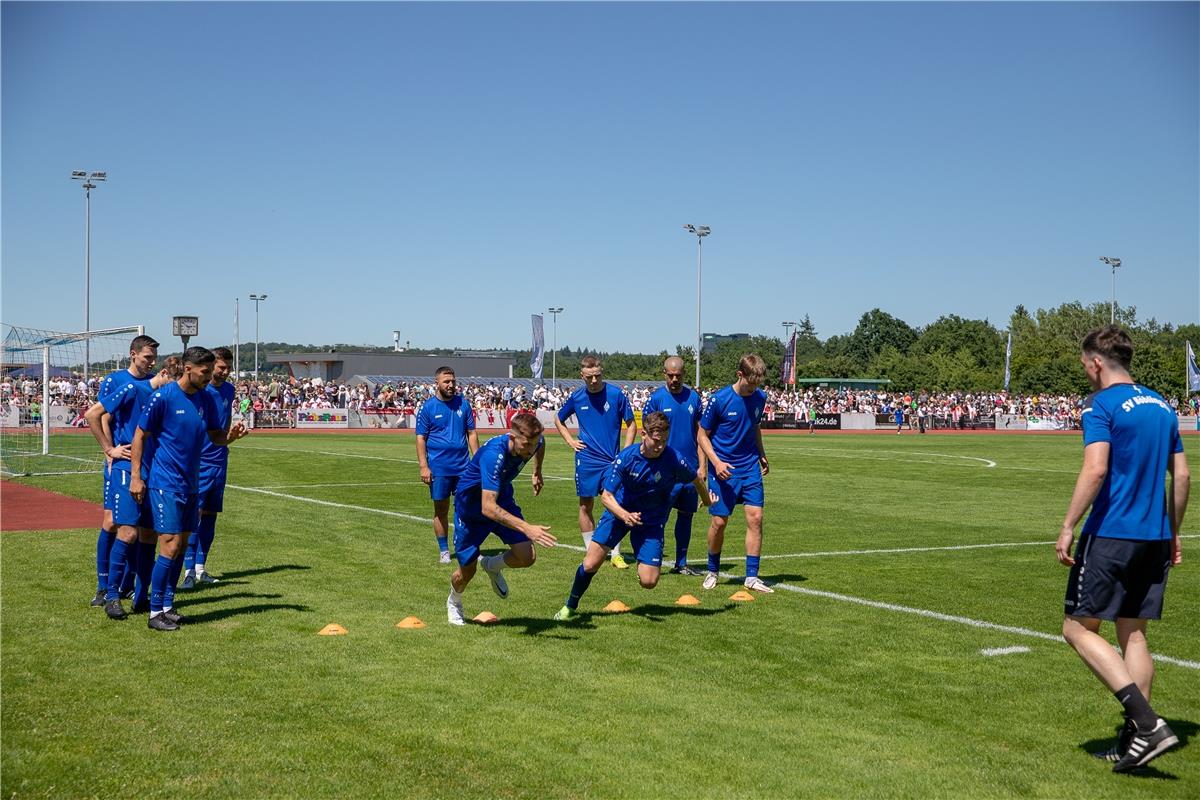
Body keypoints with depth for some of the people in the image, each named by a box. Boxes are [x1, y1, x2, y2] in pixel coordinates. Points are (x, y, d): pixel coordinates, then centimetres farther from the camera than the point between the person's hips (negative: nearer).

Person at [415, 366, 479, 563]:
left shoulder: (463, 403, 6)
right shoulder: (427, 407, -2)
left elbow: (472, 433, 10)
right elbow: (421, 438, -2)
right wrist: (423, 466, -10)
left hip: (463, 466, 2)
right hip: (438, 469, -2)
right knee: (441, 510, 5)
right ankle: (444, 551, 15)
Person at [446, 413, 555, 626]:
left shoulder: (532, 442, -21)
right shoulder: (493, 455, -42)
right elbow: (488, 507, -50)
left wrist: (537, 472, 17)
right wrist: (527, 528, -57)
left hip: (501, 498, 5)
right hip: (470, 503, -5)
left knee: (527, 557, -13)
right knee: (467, 570, 6)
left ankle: (493, 565, 21)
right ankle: (454, 602, 42)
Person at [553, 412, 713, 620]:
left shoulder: (675, 460, -22)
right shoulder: (626, 457, -21)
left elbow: (696, 479, 1)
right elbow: (606, 496, -17)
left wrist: (707, 499, 20)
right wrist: (625, 515, -36)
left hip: (652, 521, 0)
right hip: (620, 511, 0)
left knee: (648, 582, -10)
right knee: (590, 565, -9)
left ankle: (646, 563, 29)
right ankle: (570, 607, 19)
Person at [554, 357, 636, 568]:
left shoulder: (616, 394, -6)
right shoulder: (576, 397, 0)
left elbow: (631, 425, 2)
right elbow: (559, 420, 18)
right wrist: (570, 441, 5)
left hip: (612, 460, -2)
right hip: (586, 460, 2)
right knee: (586, 505, 5)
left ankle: (616, 554, 7)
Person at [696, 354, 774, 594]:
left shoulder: (759, 398, 2)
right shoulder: (719, 399, -13)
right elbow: (702, 435, -6)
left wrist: (762, 456, 15)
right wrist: (716, 462, -17)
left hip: (750, 468, 4)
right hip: (723, 469, -4)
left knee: (755, 517, -6)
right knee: (719, 521, 0)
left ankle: (752, 576, 1)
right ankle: (712, 571, 23)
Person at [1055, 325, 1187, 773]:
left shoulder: (1102, 405, -9)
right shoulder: (1161, 407, 13)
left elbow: (1095, 470, -21)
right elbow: (1181, 476, 15)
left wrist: (1068, 527, -16)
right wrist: (1172, 534, 23)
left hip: (1110, 535, -7)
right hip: (1154, 537, 8)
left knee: (1079, 628, 0)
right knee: (1133, 633, 13)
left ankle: (1147, 723, -11)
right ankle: (1133, 742, 13)